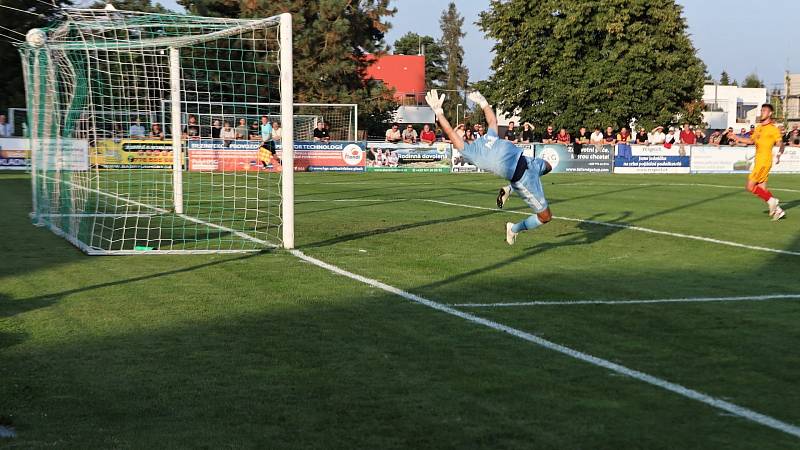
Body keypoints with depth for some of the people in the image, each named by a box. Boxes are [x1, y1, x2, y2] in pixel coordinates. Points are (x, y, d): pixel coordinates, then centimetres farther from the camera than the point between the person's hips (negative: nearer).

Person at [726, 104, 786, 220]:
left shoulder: (773, 129, -9)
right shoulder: (759, 128, 16)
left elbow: (781, 144, -15)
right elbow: (751, 141, 28)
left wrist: (778, 155, -34)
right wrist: (735, 137, 22)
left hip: (764, 161, -8)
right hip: (759, 161, 8)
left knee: (750, 186, -10)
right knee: (762, 189, 7)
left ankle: (772, 201, -1)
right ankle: (777, 210, 11)